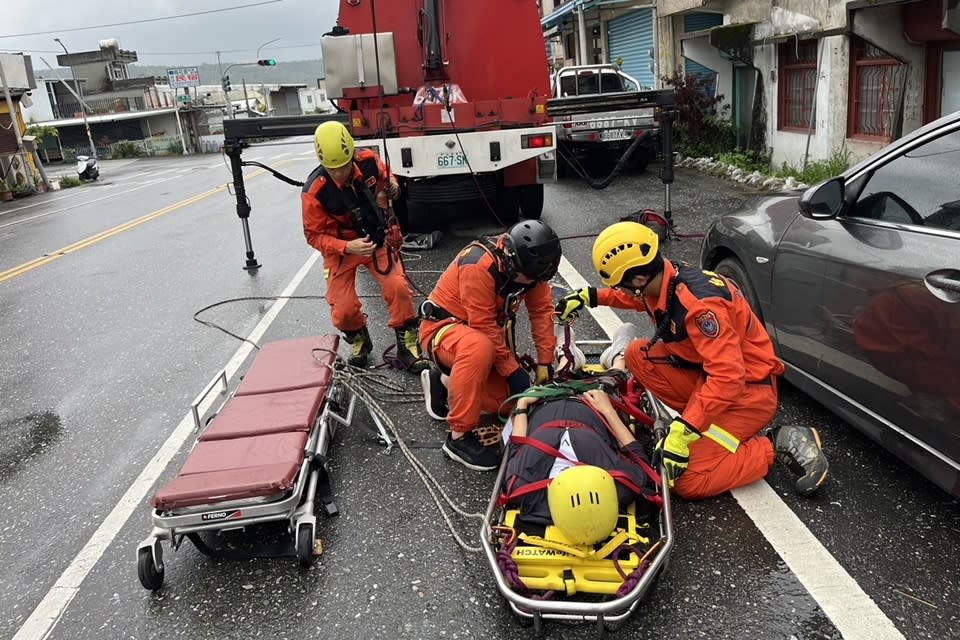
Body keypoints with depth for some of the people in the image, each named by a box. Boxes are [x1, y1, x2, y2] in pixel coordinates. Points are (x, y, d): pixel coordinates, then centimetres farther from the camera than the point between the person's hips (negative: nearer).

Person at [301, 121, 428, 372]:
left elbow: (384, 177, 8)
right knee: (344, 309, -8)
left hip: (376, 238, 2)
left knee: (398, 287, -16)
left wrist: (392, 185, -15)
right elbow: (314, 235, -16)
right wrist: (348, 247, -31)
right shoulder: (314, 191, -27)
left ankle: (408, 346, 3)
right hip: (341, 247, -2)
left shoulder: (368, 160, -18)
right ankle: (359, 340, 26)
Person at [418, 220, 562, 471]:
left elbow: (542, 311, -5)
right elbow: (484, 328, -28)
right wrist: (513, 370, -23)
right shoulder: (478, 266, -31)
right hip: (442, 327, -7)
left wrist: (545, 363, -9)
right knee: (480, 348, -42)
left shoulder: (527, 264, -10)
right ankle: (459, 437, -29)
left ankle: (444, 382, 16)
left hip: (487, 333, 8)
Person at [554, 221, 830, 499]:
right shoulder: (665, 281, -6)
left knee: (689, 483, -16)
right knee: (638, 354, -1)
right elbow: (639, 298, 22)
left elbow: (727, 378, -35)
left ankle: (777, 444, -3)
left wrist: (682, 432, -36)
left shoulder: (699, 303, -31)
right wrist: (591, 296, 19)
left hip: (746, 390, -8)